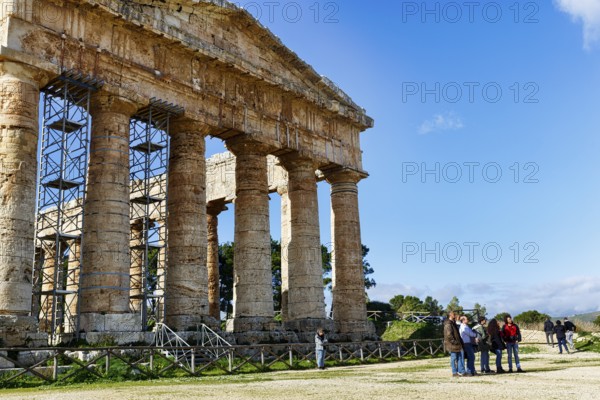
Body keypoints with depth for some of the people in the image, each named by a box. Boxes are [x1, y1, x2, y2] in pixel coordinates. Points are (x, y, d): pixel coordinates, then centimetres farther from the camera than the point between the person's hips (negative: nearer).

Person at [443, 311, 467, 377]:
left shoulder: (453, 323, 18)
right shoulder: (448, 324, -16)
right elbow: (449, 335, -24)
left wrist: (459, 341, 17)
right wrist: (454, 341, -19)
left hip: (456, 344, 10)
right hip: (452, 344, -10)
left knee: (459, 357, 8)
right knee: (454, 358, -3)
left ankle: (461, 372, 10)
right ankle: (454, 372, 3)